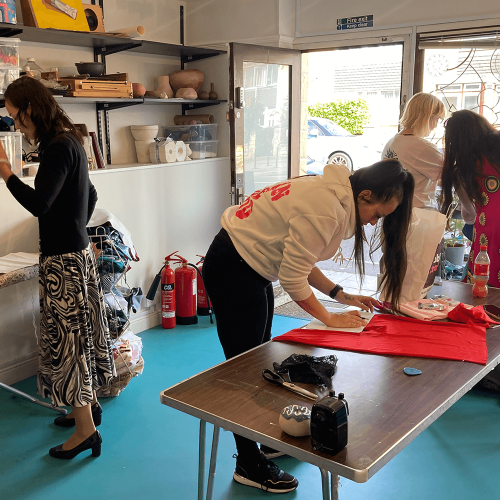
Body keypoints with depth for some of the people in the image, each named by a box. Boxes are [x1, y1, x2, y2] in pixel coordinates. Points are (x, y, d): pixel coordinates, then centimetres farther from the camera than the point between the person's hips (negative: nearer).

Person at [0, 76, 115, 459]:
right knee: (80, 331, 18)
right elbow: (91, 196, 22)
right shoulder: (70, 142, 12)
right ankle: (88, 403, 33)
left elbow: (38, 204, -26)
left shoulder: (58, 148, -18)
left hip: (63, 258, -10)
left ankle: (85, 428, 7)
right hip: (78, 249, 10)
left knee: (67, 337, -2)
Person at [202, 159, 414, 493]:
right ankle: (249, 466, 15)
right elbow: (293, 278, -23)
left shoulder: (335, 195, 4)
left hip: (253, 268, 10)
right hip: (232, 270, -10)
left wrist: (342, 295, 3)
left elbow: (300, 259, 8)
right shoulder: (325, 209, -27)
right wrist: (330, 318, -11)